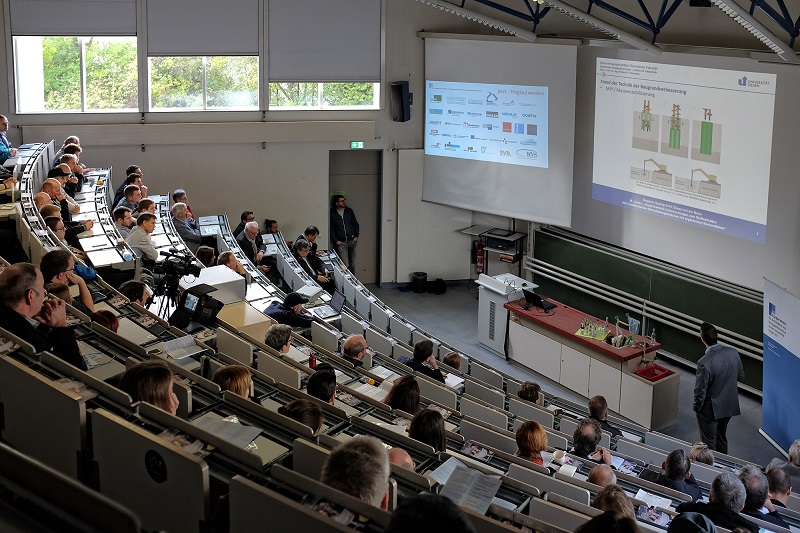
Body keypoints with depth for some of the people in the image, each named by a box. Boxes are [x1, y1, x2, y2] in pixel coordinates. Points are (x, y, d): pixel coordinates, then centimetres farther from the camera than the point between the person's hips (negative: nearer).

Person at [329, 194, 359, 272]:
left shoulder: (349, 211, 9)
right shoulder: (332, 213, -2)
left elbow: (355, 224, 14)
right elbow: (331, 229, -1)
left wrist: (356, 236, 3)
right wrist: (336, 241, -7)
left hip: (351, 241, 4)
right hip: (341, 242, -4)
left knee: (352, 263, 10)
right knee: (345, 265, -11)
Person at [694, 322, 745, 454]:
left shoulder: (704, 363, -31)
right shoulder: (733, 353, -13)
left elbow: (700, 391, -21)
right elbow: (741, 377, 3)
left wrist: (696, 407, -4)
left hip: (710, 408, -6)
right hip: (729, 405, 6)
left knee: (709, 442, 14)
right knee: (721, 436, 26)